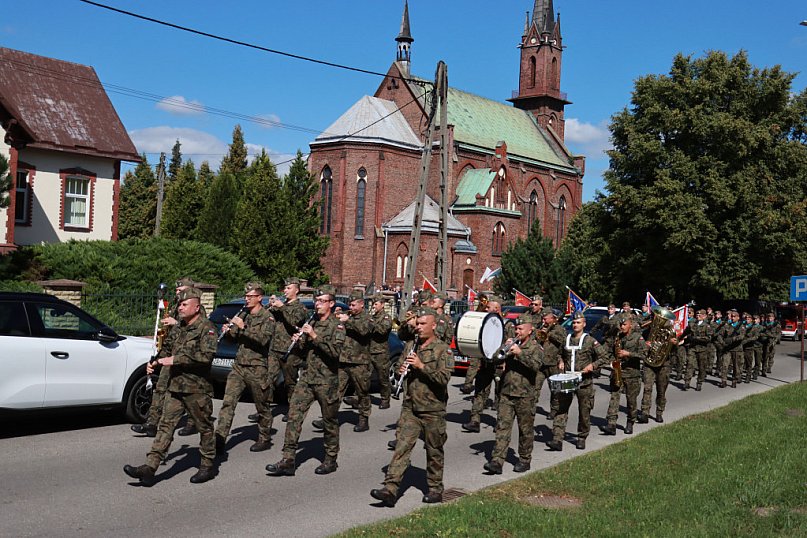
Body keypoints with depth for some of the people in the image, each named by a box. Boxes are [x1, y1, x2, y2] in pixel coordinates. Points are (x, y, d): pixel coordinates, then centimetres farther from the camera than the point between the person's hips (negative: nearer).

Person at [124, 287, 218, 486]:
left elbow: (206, 356, -23)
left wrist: (175, 360, -21)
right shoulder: (181, 328, 17)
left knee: (204, 427, 6)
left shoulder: (206, 328, -10)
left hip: (197, 388, -7)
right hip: (175, 386, 7)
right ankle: (149, 468, -6)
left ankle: (207, 466, 20)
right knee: (166, 425, -1)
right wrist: (156, 361, 14)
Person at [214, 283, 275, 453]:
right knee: (228, 401, -6)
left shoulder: (267, 317, -5)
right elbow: (236, 339, 23)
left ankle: (264, 439, 20)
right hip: (239, 366, 6)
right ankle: (220, 438, -9)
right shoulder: (244, 316, 15)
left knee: (262, 407, 6)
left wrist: (243, 327, -24)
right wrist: (229, 331, 1)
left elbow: (263, 339, -20)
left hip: (257, 368, -6)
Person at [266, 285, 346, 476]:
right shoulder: (312, 323, 15)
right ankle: (288, 461, -6)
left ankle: (330, 460, 20)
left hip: (327, 380, -5)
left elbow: (335, 351, -20)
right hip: (307, 377, 6)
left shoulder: (337, 325, -5)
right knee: (294, 415, -5)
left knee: (329, 421, 6)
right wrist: (298, 342, -2)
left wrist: (315, 336, -23)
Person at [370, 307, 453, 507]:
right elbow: (402, 368, 24)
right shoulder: (410, 346, 11)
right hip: (410, 407, 4)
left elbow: (444, 378, -18)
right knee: (401, 446, -5)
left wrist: (422, 366, -23)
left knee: (434, 451, 9)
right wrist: (402, 370, 1)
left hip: (433, 410, -4)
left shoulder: (443, 349, -7)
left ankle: (435, 489, 23)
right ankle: (390, 489, -10)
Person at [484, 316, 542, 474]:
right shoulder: (512, 344, 13)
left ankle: (524, 460, 21)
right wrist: (504, 348, -13)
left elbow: (536, 365, -19)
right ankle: (496, 461, -9)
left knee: (525, 430, 7)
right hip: (506, 393, 3)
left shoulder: (535, 347, 0)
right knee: (502, 427, -4)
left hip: (525, 396, -3)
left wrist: (520, 353, -27)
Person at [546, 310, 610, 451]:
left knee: (584, 412, 7)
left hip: (584, 382, -3)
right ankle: (557, 440, -10)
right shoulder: (565, 339, 10)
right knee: (561, 409, -6)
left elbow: (604, 357, 0)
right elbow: (560, 353, 28)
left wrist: (592, 365, -13)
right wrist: (560, 361, 8)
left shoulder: (590, 341, -1)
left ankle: (582, 438, 23)